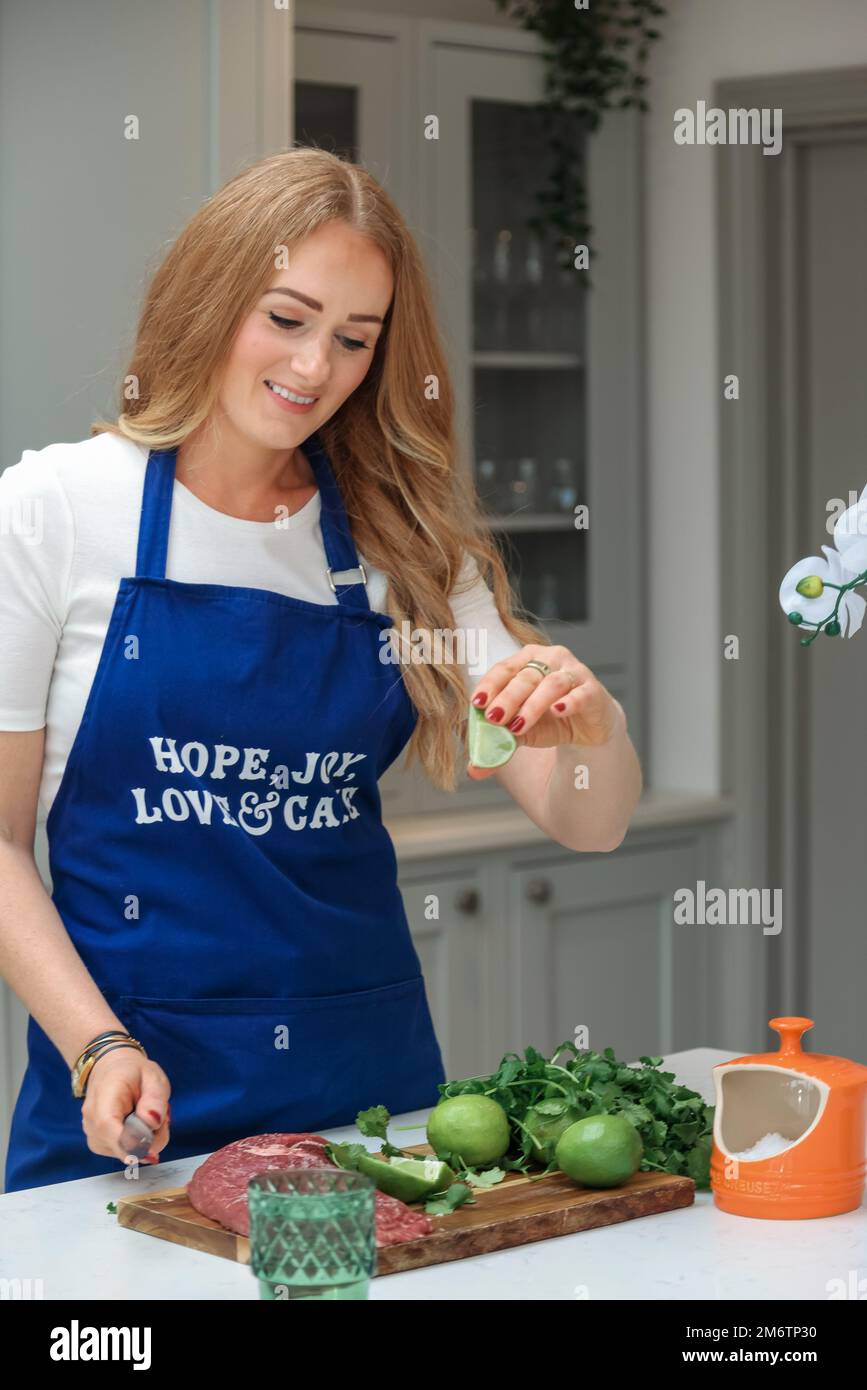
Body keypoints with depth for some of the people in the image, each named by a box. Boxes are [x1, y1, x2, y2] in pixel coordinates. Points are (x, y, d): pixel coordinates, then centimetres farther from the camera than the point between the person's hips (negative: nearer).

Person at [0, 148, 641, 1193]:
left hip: (371, 1074, 3)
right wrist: (99, 1049, -15)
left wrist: (591, 728, -21)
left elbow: (588, 824, 1)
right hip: (141, 1091, -3)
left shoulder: (404, 544, 6)